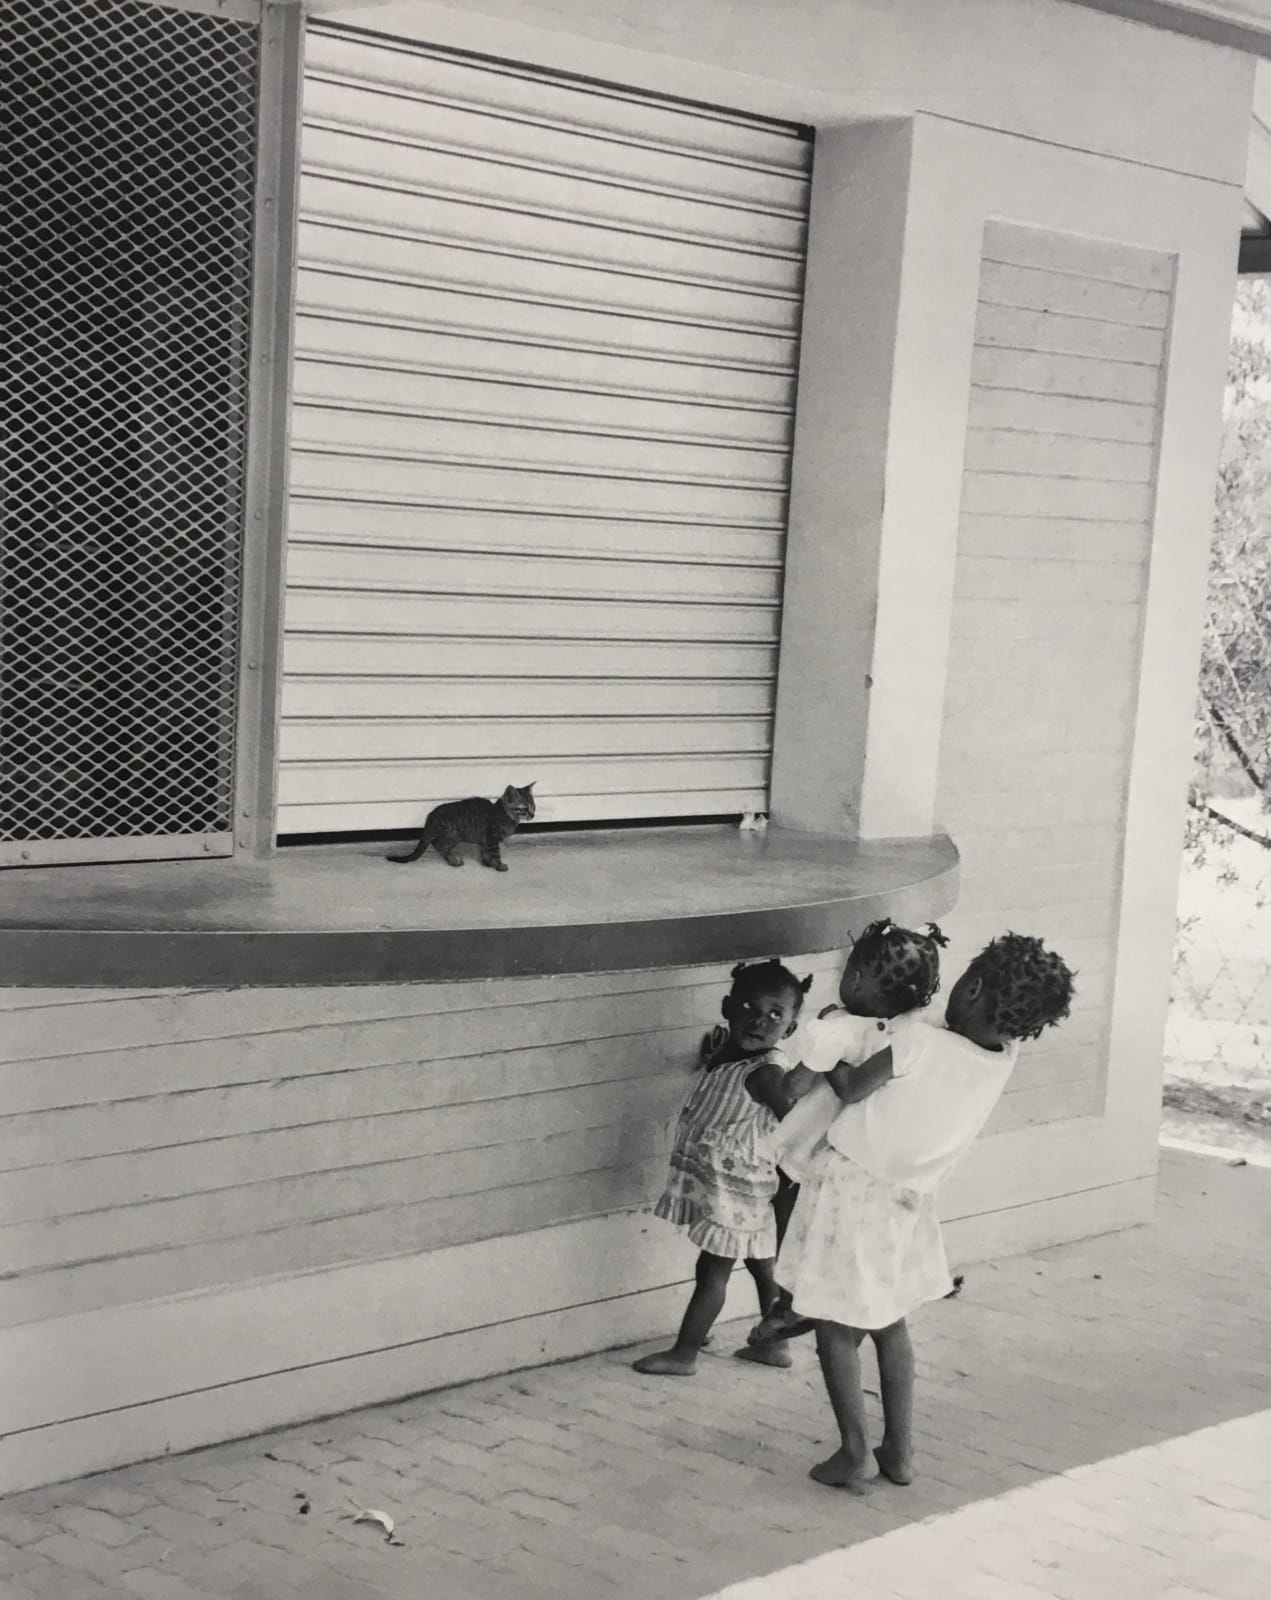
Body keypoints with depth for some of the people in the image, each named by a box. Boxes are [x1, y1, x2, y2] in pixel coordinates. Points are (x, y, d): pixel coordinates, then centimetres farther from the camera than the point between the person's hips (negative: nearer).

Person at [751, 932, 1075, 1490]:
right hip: (907, 1199, 6)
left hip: (850, 1187, -5)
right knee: (890, 1323, 22)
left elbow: (851, 1089, -13)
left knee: (838, 1329, 8)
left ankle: (852, 1455, 9)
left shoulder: (919, 1043, -27)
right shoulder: (1005, 1056, -11)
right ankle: (899, 1450, 25)